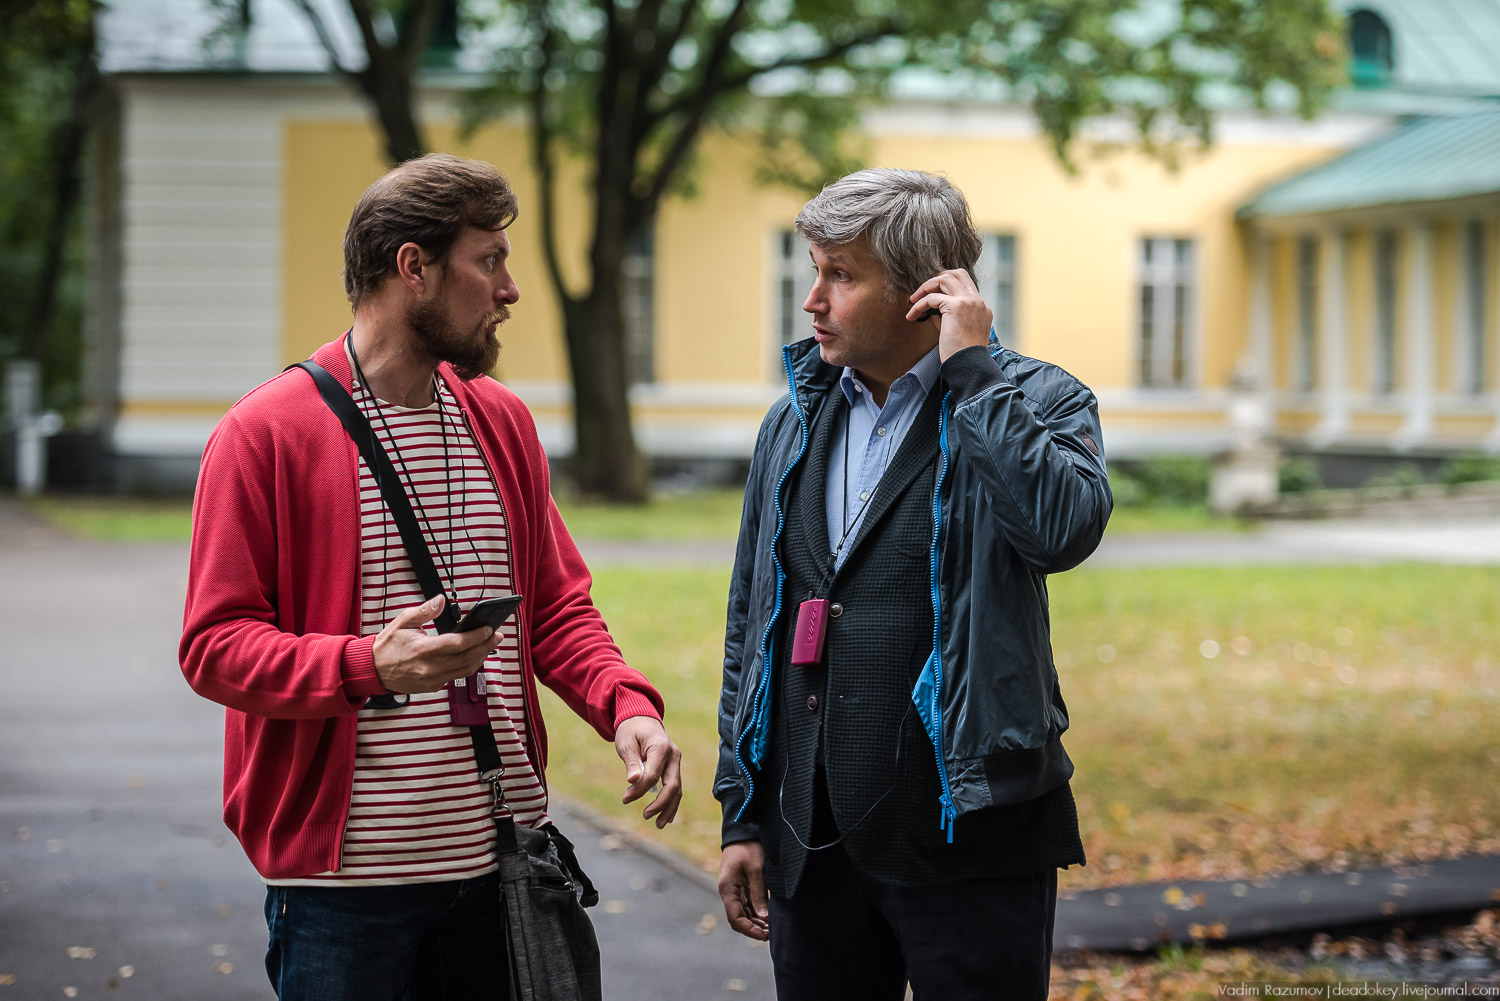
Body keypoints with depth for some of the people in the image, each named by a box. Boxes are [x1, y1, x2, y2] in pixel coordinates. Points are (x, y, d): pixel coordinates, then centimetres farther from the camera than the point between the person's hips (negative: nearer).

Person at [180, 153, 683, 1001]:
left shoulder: (502, 421, 12)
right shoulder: (267, 433, -8)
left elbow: (556, 605, 16)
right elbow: (215, 644, -9)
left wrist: (626, 705, -4)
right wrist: (367, 667, -25)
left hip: (498, 859, 6)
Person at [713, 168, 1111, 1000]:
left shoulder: (1037, 401, -4)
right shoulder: (795, 421, 10)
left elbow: (1065, 529, -27)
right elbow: (751, 627, 13)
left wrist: (972, 370, -19)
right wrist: (742, 817, 10)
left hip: (970, 839, -4)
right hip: (815, 845, 5)